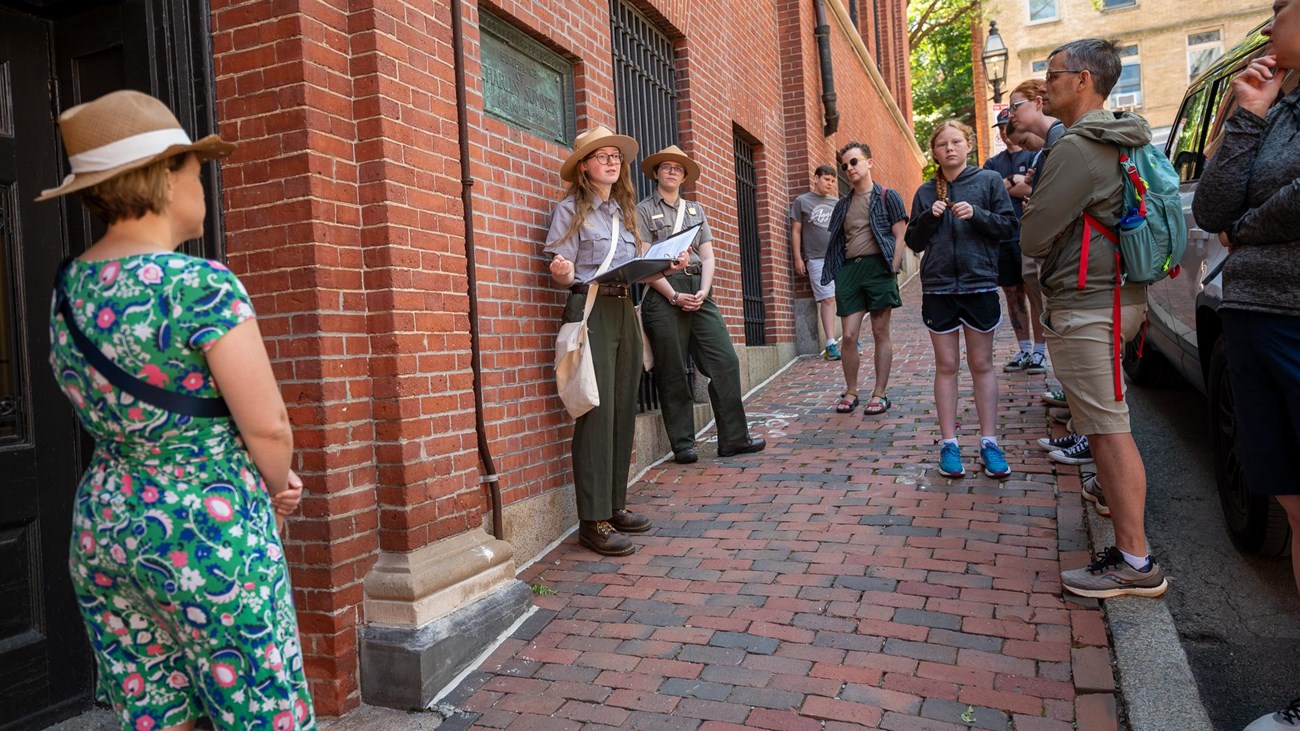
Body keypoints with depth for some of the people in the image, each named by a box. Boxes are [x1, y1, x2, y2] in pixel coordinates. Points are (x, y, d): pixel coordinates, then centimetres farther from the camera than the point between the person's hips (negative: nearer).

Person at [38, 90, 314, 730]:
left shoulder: (68, 290, 6)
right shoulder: (202, 285, -18)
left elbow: (111, 419, 11)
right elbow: (268, 429, -18)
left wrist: (264, 481, 6)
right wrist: (276, 483, 5)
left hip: (101, 523, 8)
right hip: (207, 533, -8)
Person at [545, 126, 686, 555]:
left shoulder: (625, 211, 19)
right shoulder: (571, 210, 0)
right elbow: (562, 275, -5)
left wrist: (666, 267, 6)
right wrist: (563, 274, -27)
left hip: (625, 310, 7)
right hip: (590, 311, -7)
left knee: (624, 411, 6)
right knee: (597, 413, -10)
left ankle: (615, 506, 16)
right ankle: (594, 521, -5)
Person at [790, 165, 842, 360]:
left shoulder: (836, 203, 16)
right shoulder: (802, 201, 5)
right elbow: (796, 231, 3)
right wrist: (798, 258, -2)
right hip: (817, 258, -4)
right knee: (827, 299, -7)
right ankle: (831, 343, -3)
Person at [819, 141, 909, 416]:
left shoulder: (887, 197, 4)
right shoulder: (843, 204, 17)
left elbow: (899, 237, -1)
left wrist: (891, 271, -11)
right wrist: (836, 274, 6)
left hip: (878, 266, -4)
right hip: (849, 269, 4)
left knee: (880, 333, 1)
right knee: (848, 335, 0)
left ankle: (880, 394, 8)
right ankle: (850, 393, 13)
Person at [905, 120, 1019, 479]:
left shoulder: (989, 180, 3)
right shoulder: (926, 192, 9)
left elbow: (1010, 227, -1)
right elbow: (914, 242, 10)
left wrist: (977, 214, -15)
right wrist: (930, 218, -7)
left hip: (980, 285, -1)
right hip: (938, 288, 2)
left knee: (982, 365, 7)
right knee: (946, 366, 6)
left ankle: (989, 442, 14)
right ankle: (949, 443, 12)